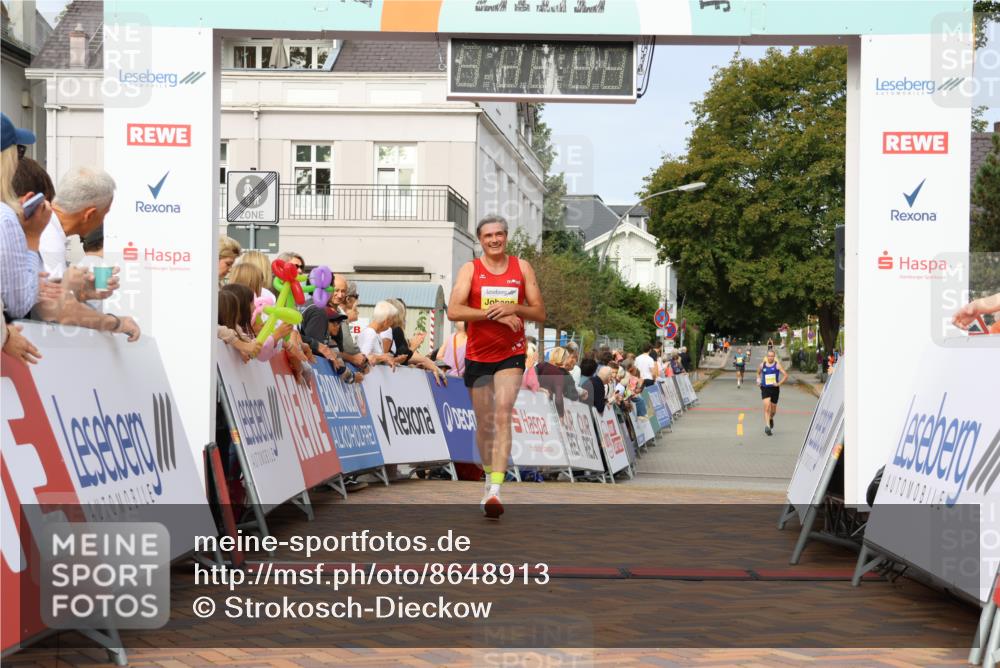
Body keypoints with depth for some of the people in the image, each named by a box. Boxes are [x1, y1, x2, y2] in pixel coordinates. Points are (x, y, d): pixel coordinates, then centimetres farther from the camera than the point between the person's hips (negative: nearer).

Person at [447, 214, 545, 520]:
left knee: (502, 416, -18)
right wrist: (495, 314, -21)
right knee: (484, 423, 10)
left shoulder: (522, 268, 3)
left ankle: (495, 491, -25)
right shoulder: (470, 269, -1)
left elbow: (540, 313, 4)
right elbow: (453, 311, -14)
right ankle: (489, 477, 32)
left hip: (511, 355, -1)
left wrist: (515, 308, -16)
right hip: (477, 356, 1)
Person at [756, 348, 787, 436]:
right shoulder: (762, 365, 3)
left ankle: (771, 419, 47)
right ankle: (767, 426, -21)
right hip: (765, 389, 0)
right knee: (767, 407, -18)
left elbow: (786, 375, -9)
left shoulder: (777, 365, -5)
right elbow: (758, 372, 24)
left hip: (775, 389, 0)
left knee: (773, 409, 13)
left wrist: (779, 383, -19)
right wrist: (758, 379, 5)